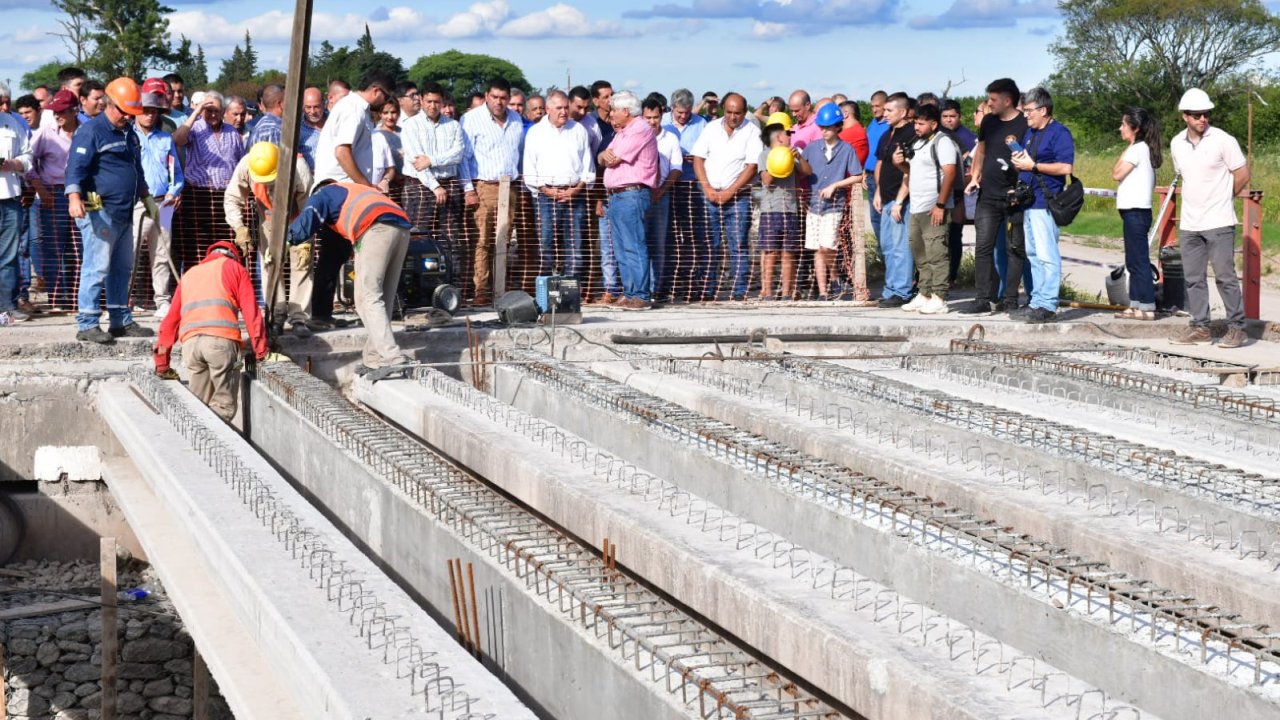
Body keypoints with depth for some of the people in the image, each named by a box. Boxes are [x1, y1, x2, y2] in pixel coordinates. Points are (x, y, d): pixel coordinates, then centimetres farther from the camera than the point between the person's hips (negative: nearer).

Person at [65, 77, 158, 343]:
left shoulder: (129, 134, 19)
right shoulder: (91, 131, -8)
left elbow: (137, 171, 32)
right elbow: (75, 166, -18)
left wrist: (147, 199, 34)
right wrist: (74, 198, -32)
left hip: (124, 213, 9)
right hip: (100, 212, -9)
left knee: (122, 269, 13)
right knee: (97, 268, -11)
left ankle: (121, 321, 21)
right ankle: (87, 325, -8)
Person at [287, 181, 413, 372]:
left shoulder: (322, 194, 22)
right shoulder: (355, 189, 42)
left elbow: (304, 226, 8)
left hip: (376, 229, -7)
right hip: (402, 228, 7)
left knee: (369, 298, -7)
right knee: (384, 298, 11)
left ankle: (392, 357, -20)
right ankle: (374, 358, 10)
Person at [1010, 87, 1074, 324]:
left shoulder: (1059, 133, -9)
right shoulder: (1029, 133, 18)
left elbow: (1065, 167, -19)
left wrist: (1032, 165, -15)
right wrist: (1018, 159, 6)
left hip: (1045, 203, -9)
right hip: (1028, 201, 10)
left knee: (1047, 255, -11)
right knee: (1032, 254, 12)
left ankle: (1047, 305, -11)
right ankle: (1037, 301, 17)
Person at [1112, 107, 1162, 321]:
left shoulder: (1137, 149, -12)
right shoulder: (1145, 149, 17)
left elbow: (1117, 174, -13)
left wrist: (1126, 150, -6)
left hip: (1135, 211, -10)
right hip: (1138, 210, 10)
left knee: (1138, 261, -8)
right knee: (1134, 261, 13)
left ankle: (1147, 308, -8)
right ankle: (1136, 305, 16)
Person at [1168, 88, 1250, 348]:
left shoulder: (1223, 141, -9)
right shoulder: (1177, 144, 7)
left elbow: (1242, 175, -4)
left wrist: (1221, 199, 6)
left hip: (1218, 222, -5)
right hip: (1189, 224, 6)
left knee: (1225, 276, -5)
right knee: (1193, 278, 9)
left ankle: (1236, 327, 2)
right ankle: (1199, 328, 17)